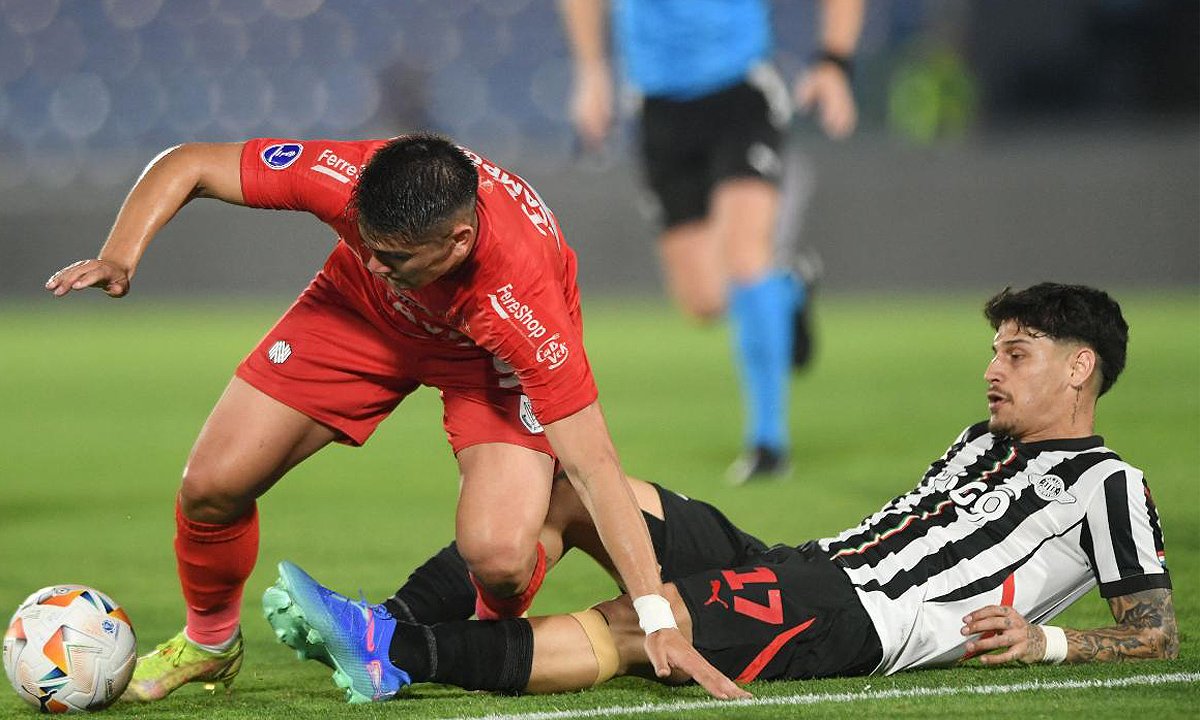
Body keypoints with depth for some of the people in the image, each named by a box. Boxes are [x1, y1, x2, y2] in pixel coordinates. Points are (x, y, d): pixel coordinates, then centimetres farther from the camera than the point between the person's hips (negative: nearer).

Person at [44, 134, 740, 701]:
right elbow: (187, 165, -20)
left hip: (489, 346, -3)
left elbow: (592, 464, -38)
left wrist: (658, 620, -38)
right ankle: (209, 645, 24)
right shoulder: (343, 178, -37)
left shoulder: (523, 296, -43)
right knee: (212, 486, -8)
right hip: (361, 318, 3)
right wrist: (123, 252, -38)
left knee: (498, 554, -26)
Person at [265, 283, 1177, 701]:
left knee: (622, 630, -30)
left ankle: (399, 653, -46)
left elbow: (1156, 634, 0)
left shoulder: (1107, 485, 5)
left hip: (857, 620, -9)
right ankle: (391, 627, -16)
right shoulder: (984, 443, 30)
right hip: (802, 566, 9)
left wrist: (1044, 640, -14)